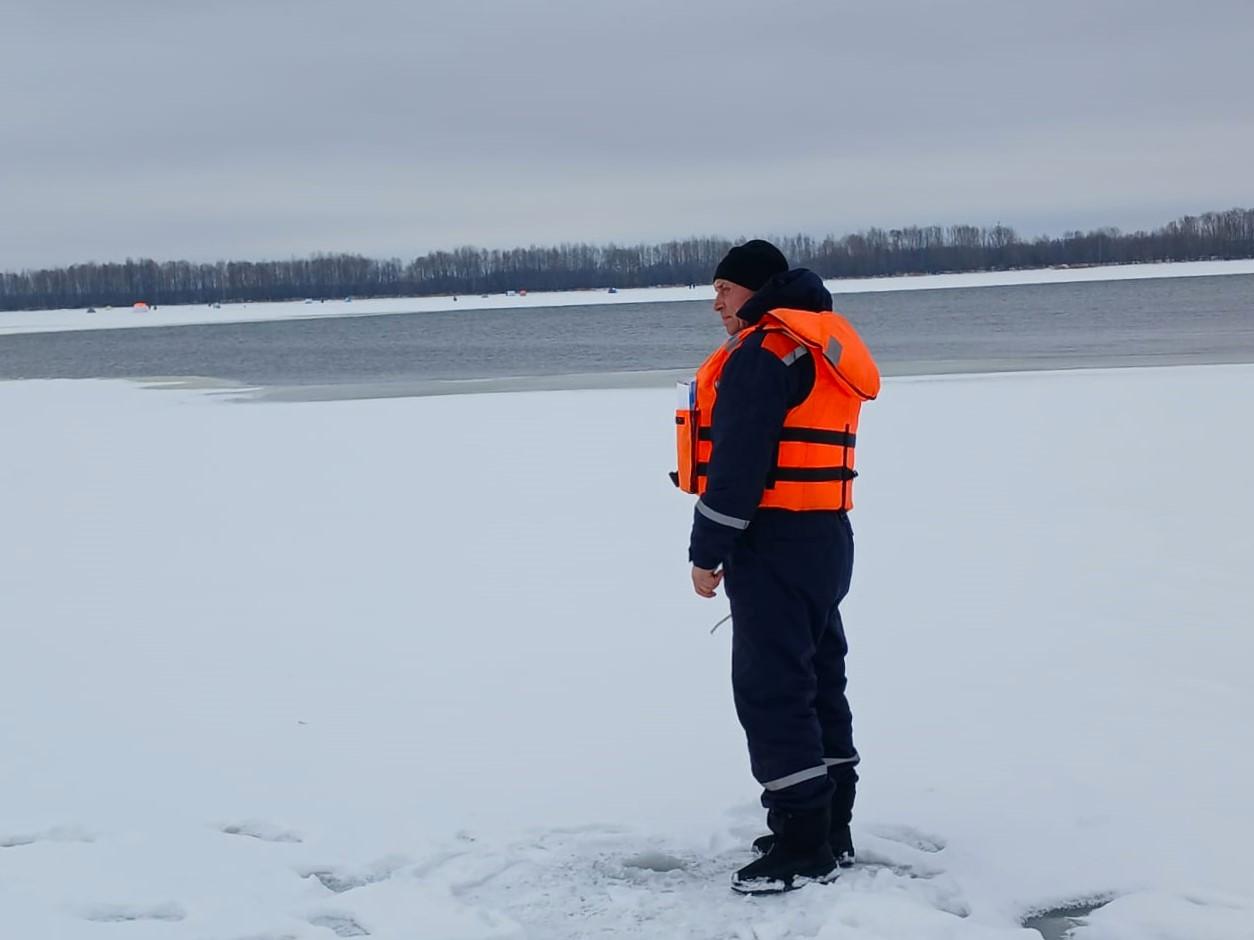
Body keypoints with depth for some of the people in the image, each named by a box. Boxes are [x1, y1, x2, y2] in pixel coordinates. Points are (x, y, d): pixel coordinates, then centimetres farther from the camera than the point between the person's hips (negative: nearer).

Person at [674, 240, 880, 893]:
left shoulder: (762, 352, -15)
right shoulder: (820, 343, 17)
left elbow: (738, 464, -21)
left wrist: (707, 550, -15)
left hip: (776, 545, -11)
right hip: (823, 539, 11)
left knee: (770, 691, -6)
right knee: (816, 682, 15)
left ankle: (803, 849, -4)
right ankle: (829, 832, 23)